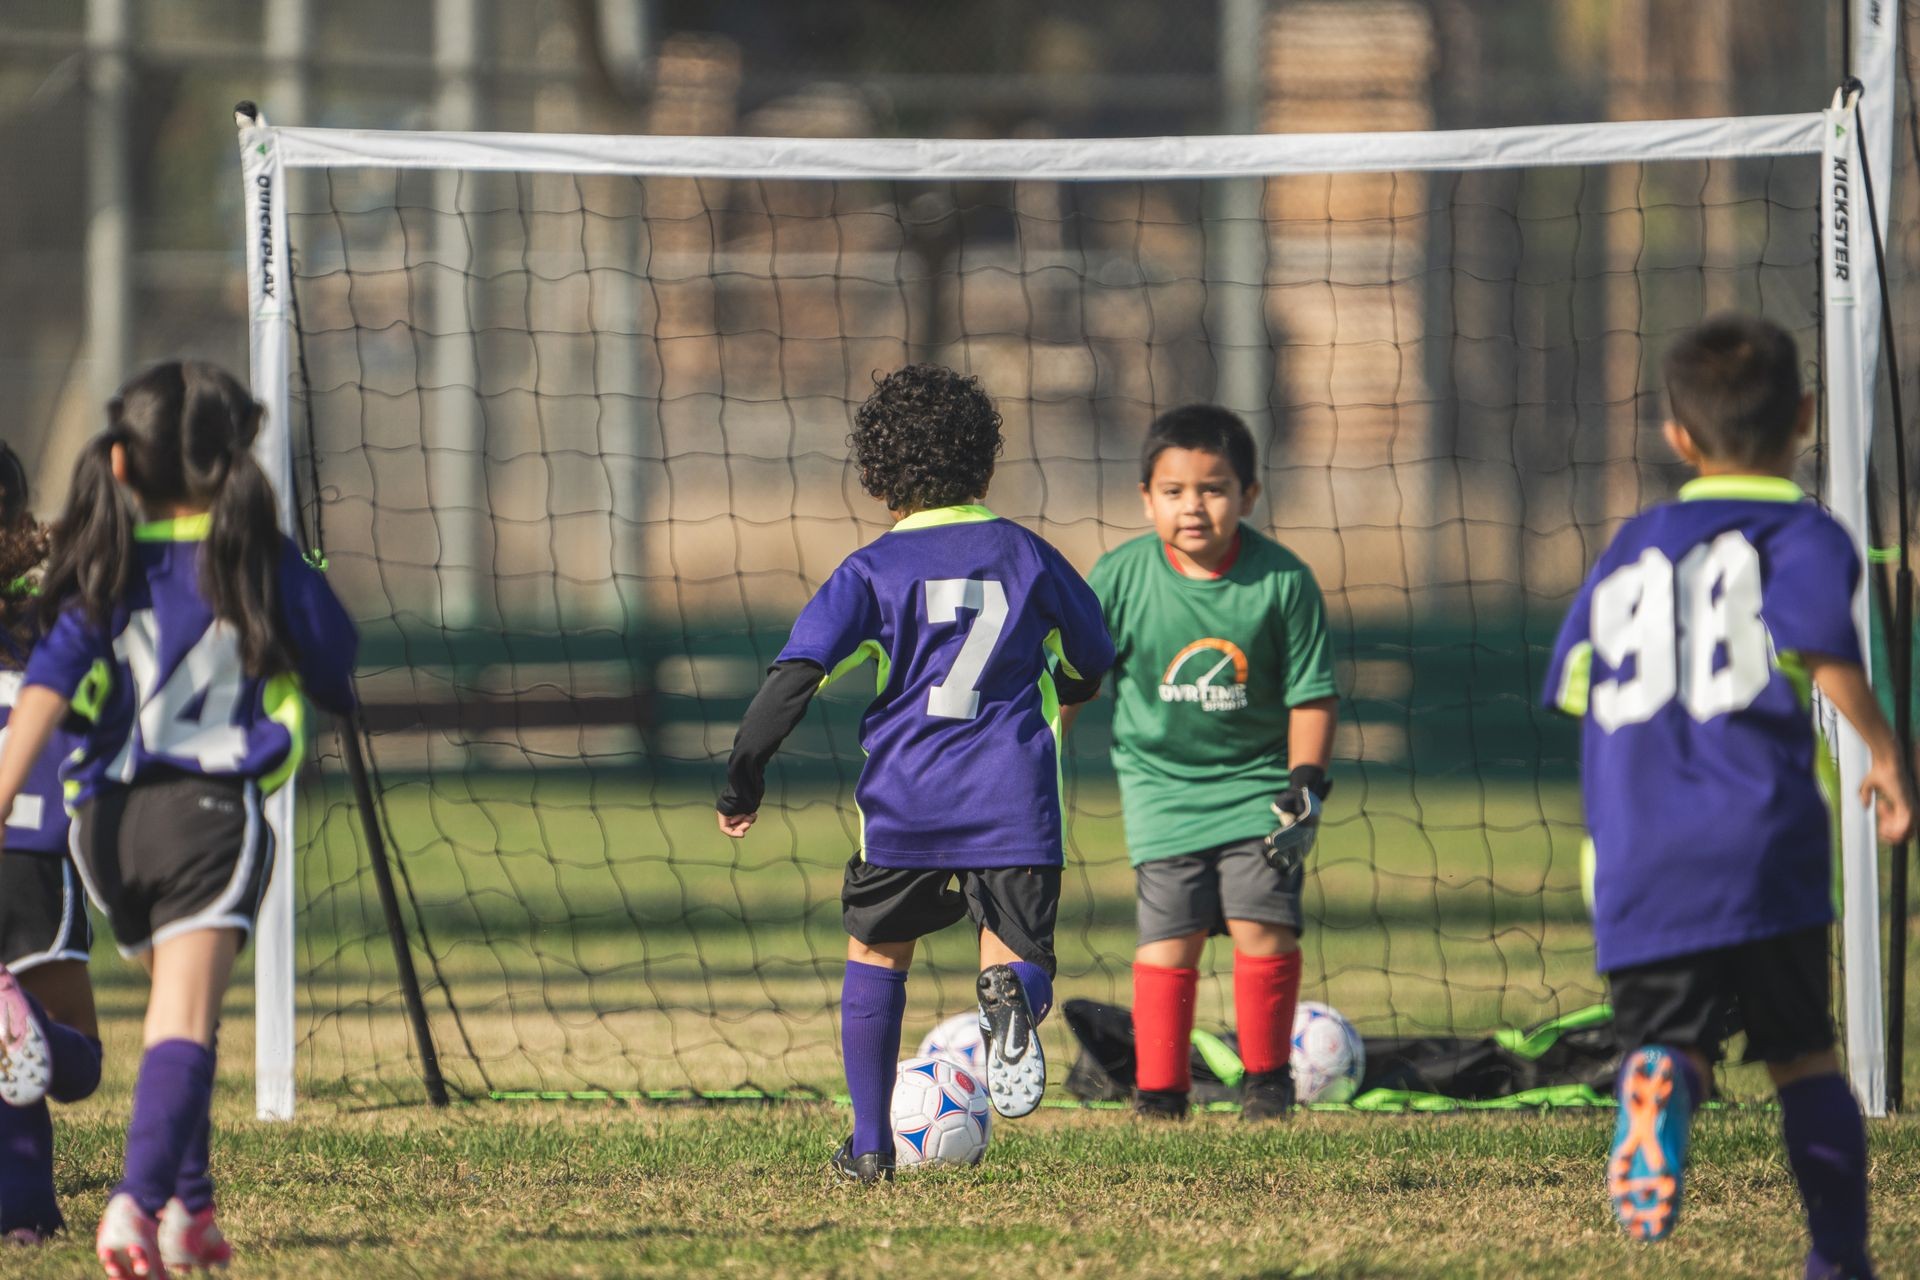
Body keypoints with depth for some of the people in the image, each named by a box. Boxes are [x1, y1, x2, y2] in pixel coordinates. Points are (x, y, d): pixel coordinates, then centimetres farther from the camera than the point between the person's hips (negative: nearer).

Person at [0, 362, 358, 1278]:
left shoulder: (101, 566, 6)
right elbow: (337, 675, 11)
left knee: (174, 1007, 23)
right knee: (184, 1021, -12)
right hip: (210, 807, -4)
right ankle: (140, 1196, -32)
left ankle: (186, 1205, 23)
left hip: (107, 818, 4)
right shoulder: (265, 564, 1)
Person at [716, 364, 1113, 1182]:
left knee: (877, 953, 20)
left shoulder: (873, 572, 1)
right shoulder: (1027, 557, 8)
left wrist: (742, 783, 1)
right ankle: (1011, 994, -33)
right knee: (1021, 962, 6)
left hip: (904, 803, 0)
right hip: (1015, 802, 0)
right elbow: (1093, 669, 22)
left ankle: (871, 1145, 20)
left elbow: (794, 678, -8)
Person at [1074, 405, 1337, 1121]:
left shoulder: (1282, 580, -12)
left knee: (1263, 926, -9)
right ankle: (1160, 1089, 3)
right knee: (1170, 939, -6)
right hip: (1161, 783, 0)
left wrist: (1306, 783, -9)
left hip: (1257, 782, 0)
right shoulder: (1121, 578, -11)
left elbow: (1310, 692, -3)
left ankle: (1266, 1078, 9)